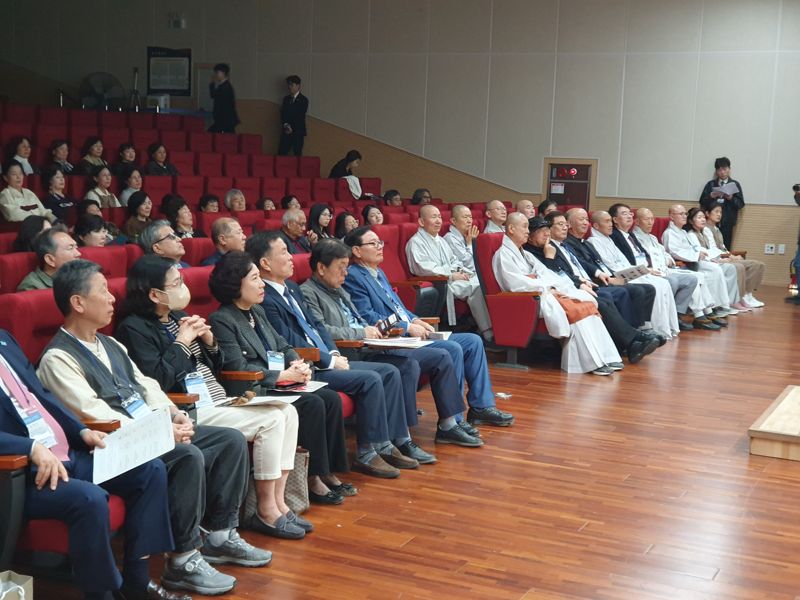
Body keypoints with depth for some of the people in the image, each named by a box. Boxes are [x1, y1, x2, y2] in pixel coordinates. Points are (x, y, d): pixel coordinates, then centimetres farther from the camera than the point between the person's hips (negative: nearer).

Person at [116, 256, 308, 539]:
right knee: (270, 420, -21)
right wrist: (182, 342, -14)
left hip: (217, 400, 9)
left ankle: (277, 502, -3)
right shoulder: (134, 328, -8)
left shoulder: (177, 317, 17)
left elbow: (213, 366, 23)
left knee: (287, 411, -5)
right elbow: (156, 381, -20)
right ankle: (266, 512, -11)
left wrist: (209, 340, 3)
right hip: (189, 412, -9)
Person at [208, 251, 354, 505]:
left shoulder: (258, 312, 17)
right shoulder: (221, 320, -10)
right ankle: (313, 479, -15)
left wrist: (298, 364, -1)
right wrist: (282, 375, -16)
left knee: (331, 398, -11)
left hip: (275, 386, 8)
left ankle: (329, 472, -6)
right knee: (312, 403, -25)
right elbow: (238, 368, -17)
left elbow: (283, 346, 21)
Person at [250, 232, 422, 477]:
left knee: (390, 372, 2)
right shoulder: (266, 301, -15)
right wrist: (330, 361, -12)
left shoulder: (292, 288, 16)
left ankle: (388, 445, 3)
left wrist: (335, 353, 4)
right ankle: (367, 454, -12)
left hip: (327, 361, 10)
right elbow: (291, 343, -18)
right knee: (370, 380, -23)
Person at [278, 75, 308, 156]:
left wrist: (292, 128, -14)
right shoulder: (286, 98, 14)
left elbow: (301, 117, -8)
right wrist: (286, 125, -10)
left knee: (297, 154, -4)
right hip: (286, 132, 4)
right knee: (281, 153, -3)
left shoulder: (303, 100, -2)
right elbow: (283, 114, 8)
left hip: (298, 132, -4)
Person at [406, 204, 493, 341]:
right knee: (476, 287, -28)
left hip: (453, 278, 8)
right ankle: (487, 333, -27)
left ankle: (489, 329, -26)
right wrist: (451, 275, -14)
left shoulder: (441, 240, 25)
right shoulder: (415, 242, -3)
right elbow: (424, 268, -14)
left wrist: (461, 271, 3)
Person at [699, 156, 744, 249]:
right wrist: (711, 196, -11)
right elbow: (702, 201, 6)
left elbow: (741, 204, 1)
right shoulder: (711, 184, 11)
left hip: (727, 222, -1)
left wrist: (731, 198, -16)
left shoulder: (735, 184, 7)